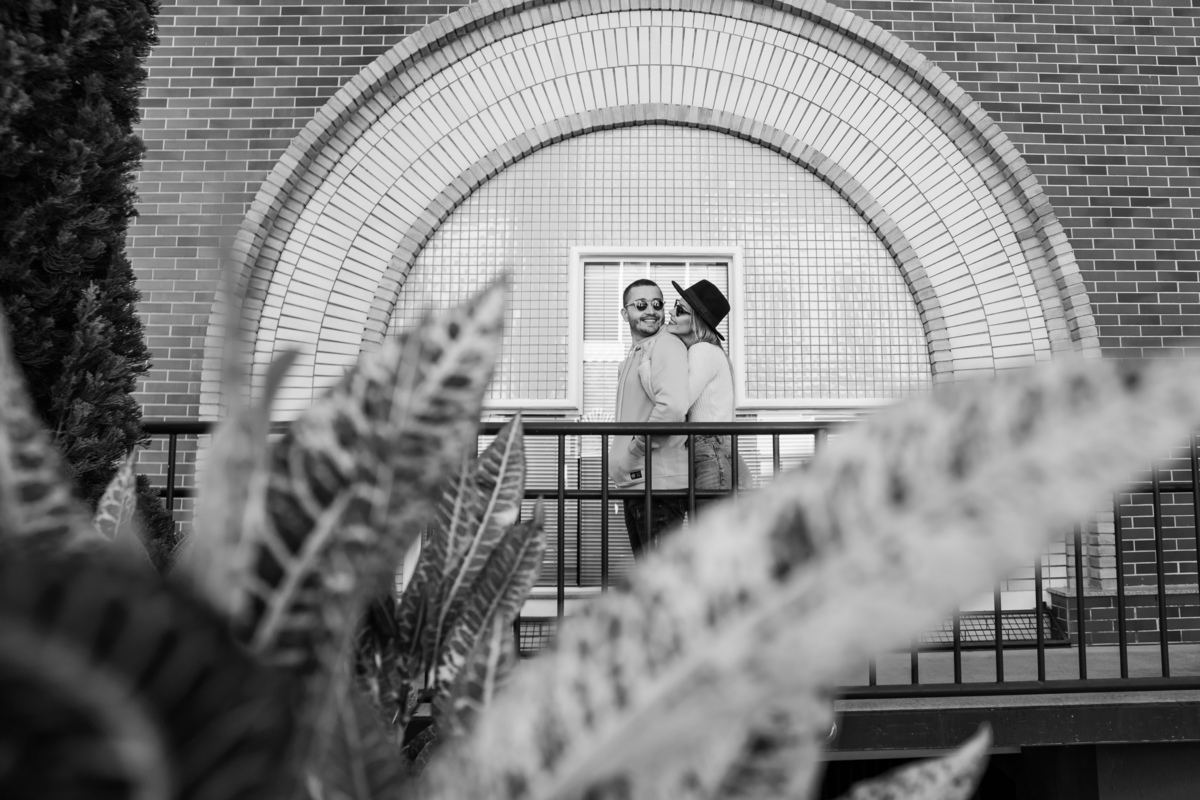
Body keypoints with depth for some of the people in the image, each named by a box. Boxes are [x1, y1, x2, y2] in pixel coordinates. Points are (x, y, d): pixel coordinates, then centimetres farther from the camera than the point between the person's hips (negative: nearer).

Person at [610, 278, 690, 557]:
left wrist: (637, 447, -17)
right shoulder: (635, 354, 19)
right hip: (635, 481, 10)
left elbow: (673, 406, -28)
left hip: (659, 481, -10)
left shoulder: (667, 347, -12)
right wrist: (622, 462, 12)